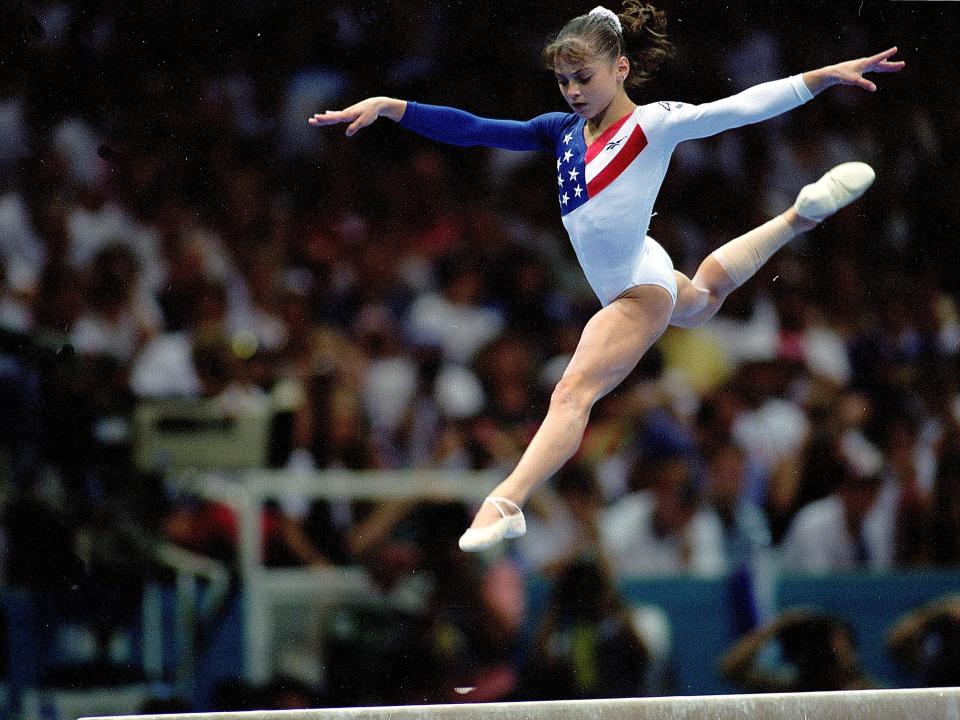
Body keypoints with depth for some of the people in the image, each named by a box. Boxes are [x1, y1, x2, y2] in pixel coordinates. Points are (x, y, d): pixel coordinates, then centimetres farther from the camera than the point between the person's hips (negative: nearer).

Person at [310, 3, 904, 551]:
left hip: (641, 289, -9)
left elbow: (741, 107, -25)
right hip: (622, 286, 9)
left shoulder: (654, 124, -18)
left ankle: (507, 503, -33)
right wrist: (388, 107, -14)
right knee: (704, 296, 38)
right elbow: (471, 131, -5)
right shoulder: (564, 131, -2)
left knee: (574, 392, -22)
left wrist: (827, 75, -35)